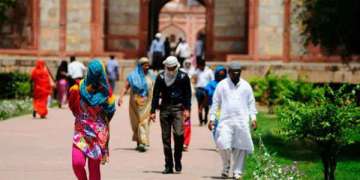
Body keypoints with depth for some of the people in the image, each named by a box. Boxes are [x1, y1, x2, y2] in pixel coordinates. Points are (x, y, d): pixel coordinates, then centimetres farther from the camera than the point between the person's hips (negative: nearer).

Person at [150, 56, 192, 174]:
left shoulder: (183, 77, 3)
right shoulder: (161, 77, 7)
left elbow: (188, 94, 4)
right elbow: (156, 95, 8)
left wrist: (187, 109, -7)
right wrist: (153, 111, 3)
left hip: (178, 108, -2)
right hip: (165, 108, 2)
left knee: (178, 133, -16)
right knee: (166, 137, 2)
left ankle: (178, 161, 1)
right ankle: (168, 165, 8)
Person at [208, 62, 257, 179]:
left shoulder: (245, 86, 9)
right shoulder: (222, 85, 5)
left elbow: (251, 103, 13)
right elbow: (215, 103, 8)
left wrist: (253, 118, 4)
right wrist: (212, 119, 3)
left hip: (242, 121, 1)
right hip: (226, 121, -1)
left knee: (240, 147, -1)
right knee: (224, 145, -14)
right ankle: (226, 168, 9)